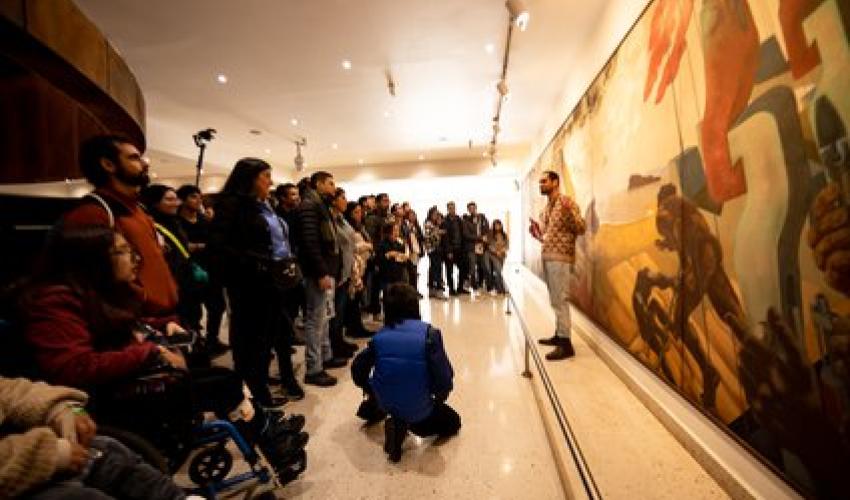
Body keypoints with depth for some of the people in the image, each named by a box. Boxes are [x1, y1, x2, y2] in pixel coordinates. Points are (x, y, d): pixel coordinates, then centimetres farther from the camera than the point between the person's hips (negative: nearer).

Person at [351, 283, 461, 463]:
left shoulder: (380, 336, -9)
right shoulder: (429, 334, -20)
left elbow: (358, 370, -1)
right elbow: (445, 376, -20)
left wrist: (372, 393, 18)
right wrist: (439, 397, 2)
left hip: (384, 402, 5)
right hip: (418, 409, -5)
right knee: (453, 422, 23)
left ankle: (373, 408, 36)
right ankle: (408, 424, 0)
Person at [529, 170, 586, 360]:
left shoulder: (566, 202, -7)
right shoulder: (546, 208, 17)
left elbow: (581, 229, -15)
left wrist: (570, 214, -29)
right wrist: (537, 234, 9)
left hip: (560, 258, -9)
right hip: (547, 257, 9)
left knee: (560, 300, -8)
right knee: (555, 300, 14)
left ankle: (566, 343, -3)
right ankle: (559, 335, 24)